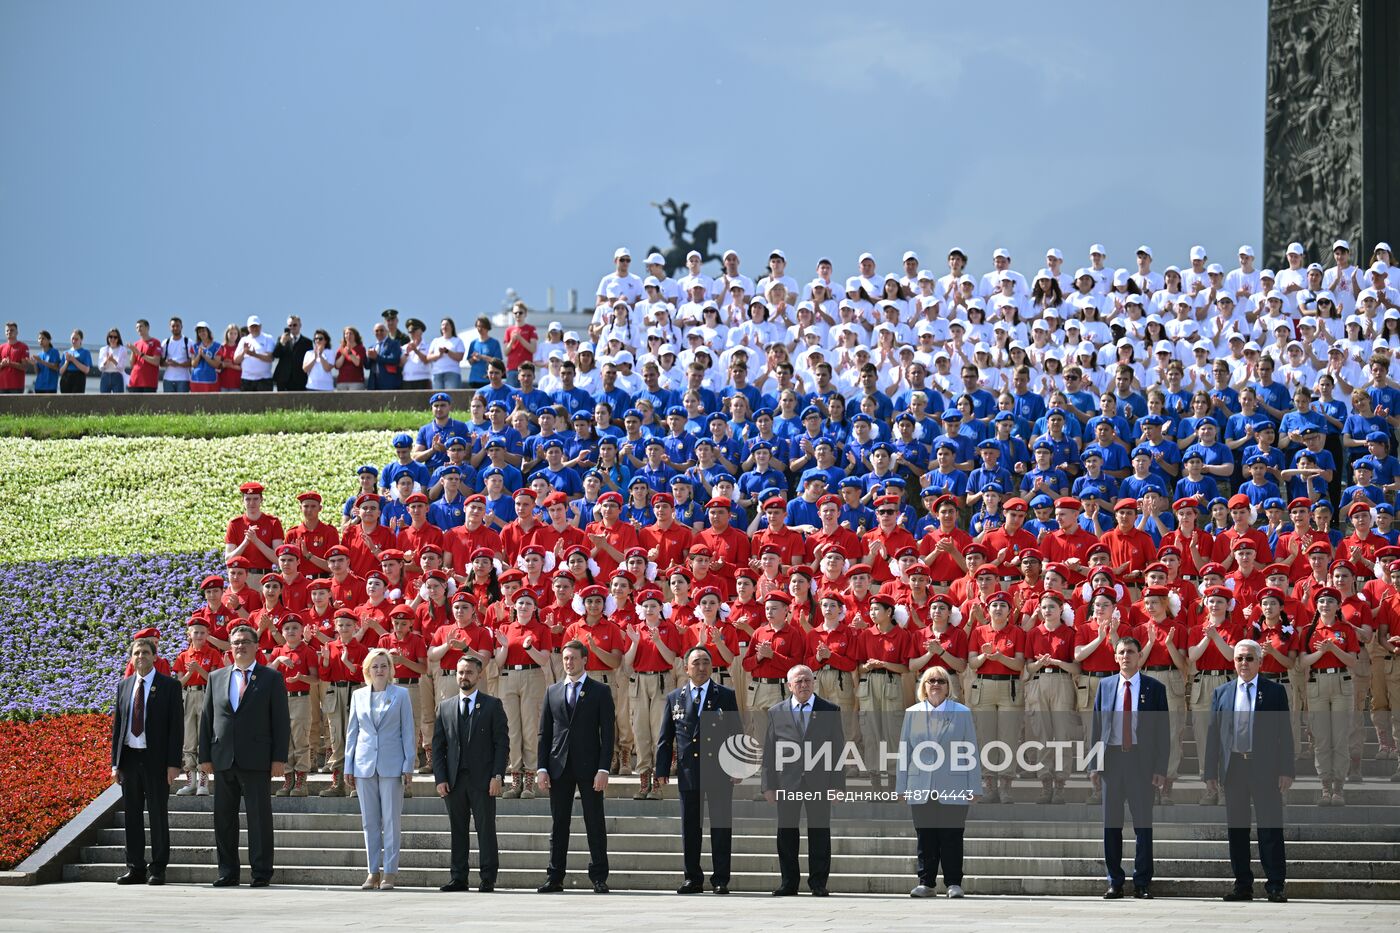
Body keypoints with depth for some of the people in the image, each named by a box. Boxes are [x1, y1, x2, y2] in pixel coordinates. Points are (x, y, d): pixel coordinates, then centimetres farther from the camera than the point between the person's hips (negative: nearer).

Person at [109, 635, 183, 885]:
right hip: (129, 758, 4)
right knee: (132, 815, 6)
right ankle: (135, 868, 12)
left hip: (156, 759, -4)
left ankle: (157, 869, 6)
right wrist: (116, 762, 7)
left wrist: (173, 763, -11)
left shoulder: (169, 686, -1)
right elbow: (117, 724, 14)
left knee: (158, 815, 1)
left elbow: (177, 726, -5)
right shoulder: (124, 685, 12)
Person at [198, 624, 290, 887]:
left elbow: (281, 720, 1)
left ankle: (261, 873, 1)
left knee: (259, 817, -3)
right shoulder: (216, 677, 14)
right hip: (223, 759, 4)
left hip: (256, 759, -4)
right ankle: (228, 872, 11)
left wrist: (279, 758, -7)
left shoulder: (271, 678, 4)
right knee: (224, 817, 5)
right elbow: (206, 719, 13)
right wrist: (205, 756, 6)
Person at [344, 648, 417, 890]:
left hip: (391, 765, -3)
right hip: (365, 765, 3)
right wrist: (348, 766, 8)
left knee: (391, 821, -2)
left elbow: (407, 731, 2)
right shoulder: (358, 696, 9)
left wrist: (408, 765, -4)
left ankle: (389, 873, 1)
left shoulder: (400, 694, 3)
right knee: (370, 822, 5)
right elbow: (352, 732, 12)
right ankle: (373, 872, 11)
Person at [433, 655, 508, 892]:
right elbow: (438, 746, 11)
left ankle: (488, 879, 1)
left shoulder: (492, 705, 4)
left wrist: (497, 776, -10)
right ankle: (458, 878, 8)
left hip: (482, 780, -3)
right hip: (454, 780, 3)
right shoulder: (445, 707, 13)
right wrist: (440, 778, 0)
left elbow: (502, 743, 0)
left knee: (485, 829, -2)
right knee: (458, 830, 4)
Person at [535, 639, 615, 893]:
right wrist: (542, 768, 2)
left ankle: (599, 878, 5)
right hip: (559, 767, 3)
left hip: (588, 766, -3)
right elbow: (544, 733, 11)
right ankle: (555, 877, 9)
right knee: (559, 823, 5)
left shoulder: (600, 692, 2)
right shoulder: (553, 691, 12)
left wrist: (603, 769, -11)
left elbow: (607, 733, -2)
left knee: (595, 824, 0)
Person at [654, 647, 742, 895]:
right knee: (689, 828, 5)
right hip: (688, 771, 2)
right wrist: (662, 770, 2)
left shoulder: (726, 696, 5)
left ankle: (721, 880, 4)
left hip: (719, 772, -2)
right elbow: (665, 737, 10)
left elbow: (737, 733, 3)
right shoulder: (674, 698, 9)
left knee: (721, 827, -1)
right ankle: (693, 879, 12)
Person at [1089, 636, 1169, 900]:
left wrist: (1160, 769, -6)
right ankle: (1115, 882, 11)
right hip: (1111, 758, 2)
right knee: (1111, 823, 4)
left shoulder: (1155, 688, 3)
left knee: (1143, 823, 0)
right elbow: (1096, 726, 10)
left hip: (1141, 759, -2)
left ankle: (1142, 883, 6)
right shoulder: (1105, 686, 10)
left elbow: (1163, 730, 2)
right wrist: (1094, 765, 2)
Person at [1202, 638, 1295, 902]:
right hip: (1233, 767, 3)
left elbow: (1285, 732, 1)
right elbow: (1213, 734, 10)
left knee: (1270, 828, -3)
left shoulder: (1275, 691, 4)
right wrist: (1211, 771, 4)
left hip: (1265, 768, -3)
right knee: (1237, 829, 6)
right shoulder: (1221, 693, 11)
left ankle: (1275, 886, 0)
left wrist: (1286, 771, -6)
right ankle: (1243, 885, 12)